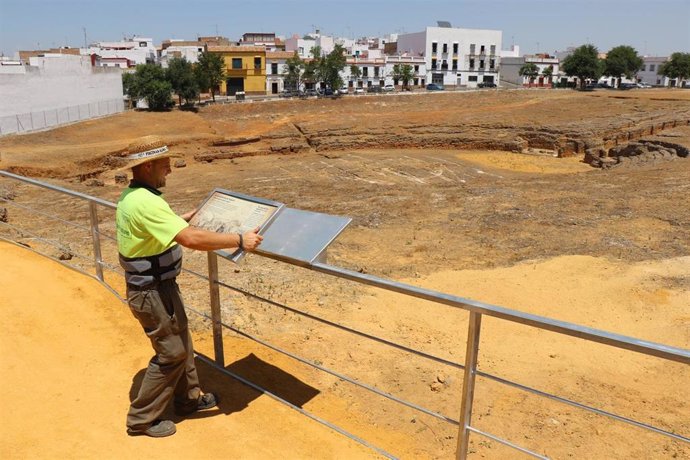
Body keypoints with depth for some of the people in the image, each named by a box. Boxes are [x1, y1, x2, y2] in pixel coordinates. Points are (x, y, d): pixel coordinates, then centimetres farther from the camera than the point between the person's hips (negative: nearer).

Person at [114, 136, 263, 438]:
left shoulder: (131, 196, 5)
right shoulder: (145, 202, -28)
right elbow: (192, 239, -36)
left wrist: (182, 219, 29)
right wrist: (239, 240, -30)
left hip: (155, 286, 10)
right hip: (152, 293, -10)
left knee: (181, 343, 22)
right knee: (171, 353, 5)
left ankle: (188, 398, 40)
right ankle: (142, 419, 22)